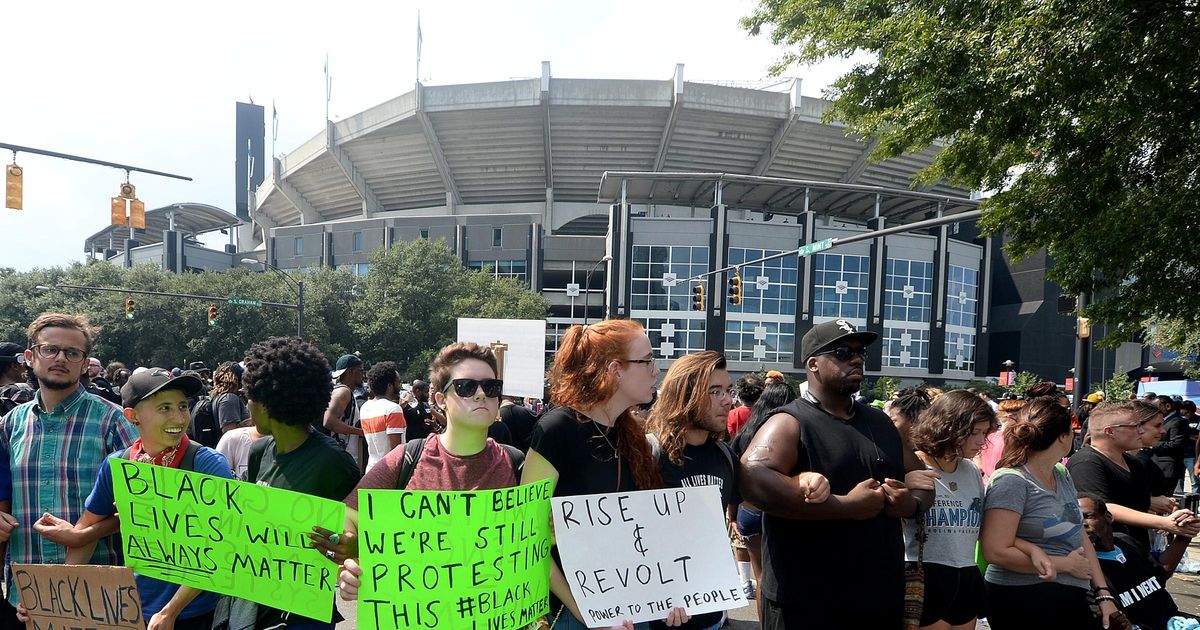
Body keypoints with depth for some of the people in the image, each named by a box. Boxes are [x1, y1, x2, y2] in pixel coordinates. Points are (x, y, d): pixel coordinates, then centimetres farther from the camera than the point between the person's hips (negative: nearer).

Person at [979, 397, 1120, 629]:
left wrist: (1104, 593, 5)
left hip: (1071, 596, 8)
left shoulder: (1062, 474, 8)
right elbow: (996, 552, -22)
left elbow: (1079, 536, 12)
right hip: (1024, 600, -8)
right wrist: (1065, 564, -14)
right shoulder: (1011, 481, -18)